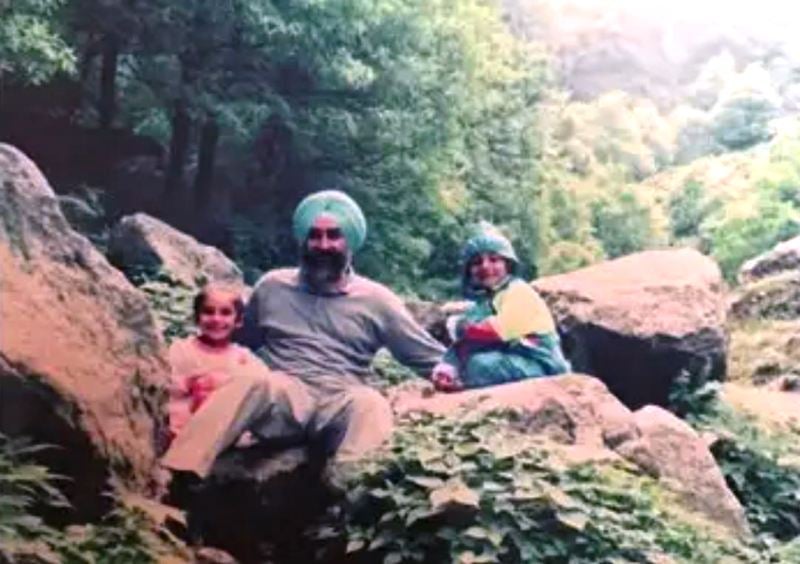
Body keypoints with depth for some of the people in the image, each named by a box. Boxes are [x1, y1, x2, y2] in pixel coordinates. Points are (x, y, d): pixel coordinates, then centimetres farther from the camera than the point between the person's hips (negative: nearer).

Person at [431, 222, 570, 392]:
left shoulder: (519, 292, -9)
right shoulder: (480, 304, 13)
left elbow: (495, 332, -21)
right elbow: (462, 341, 3)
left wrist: (463, 328, -3)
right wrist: (447, 366, -17)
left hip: (539, 365, -7)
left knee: (480, 364, -29)